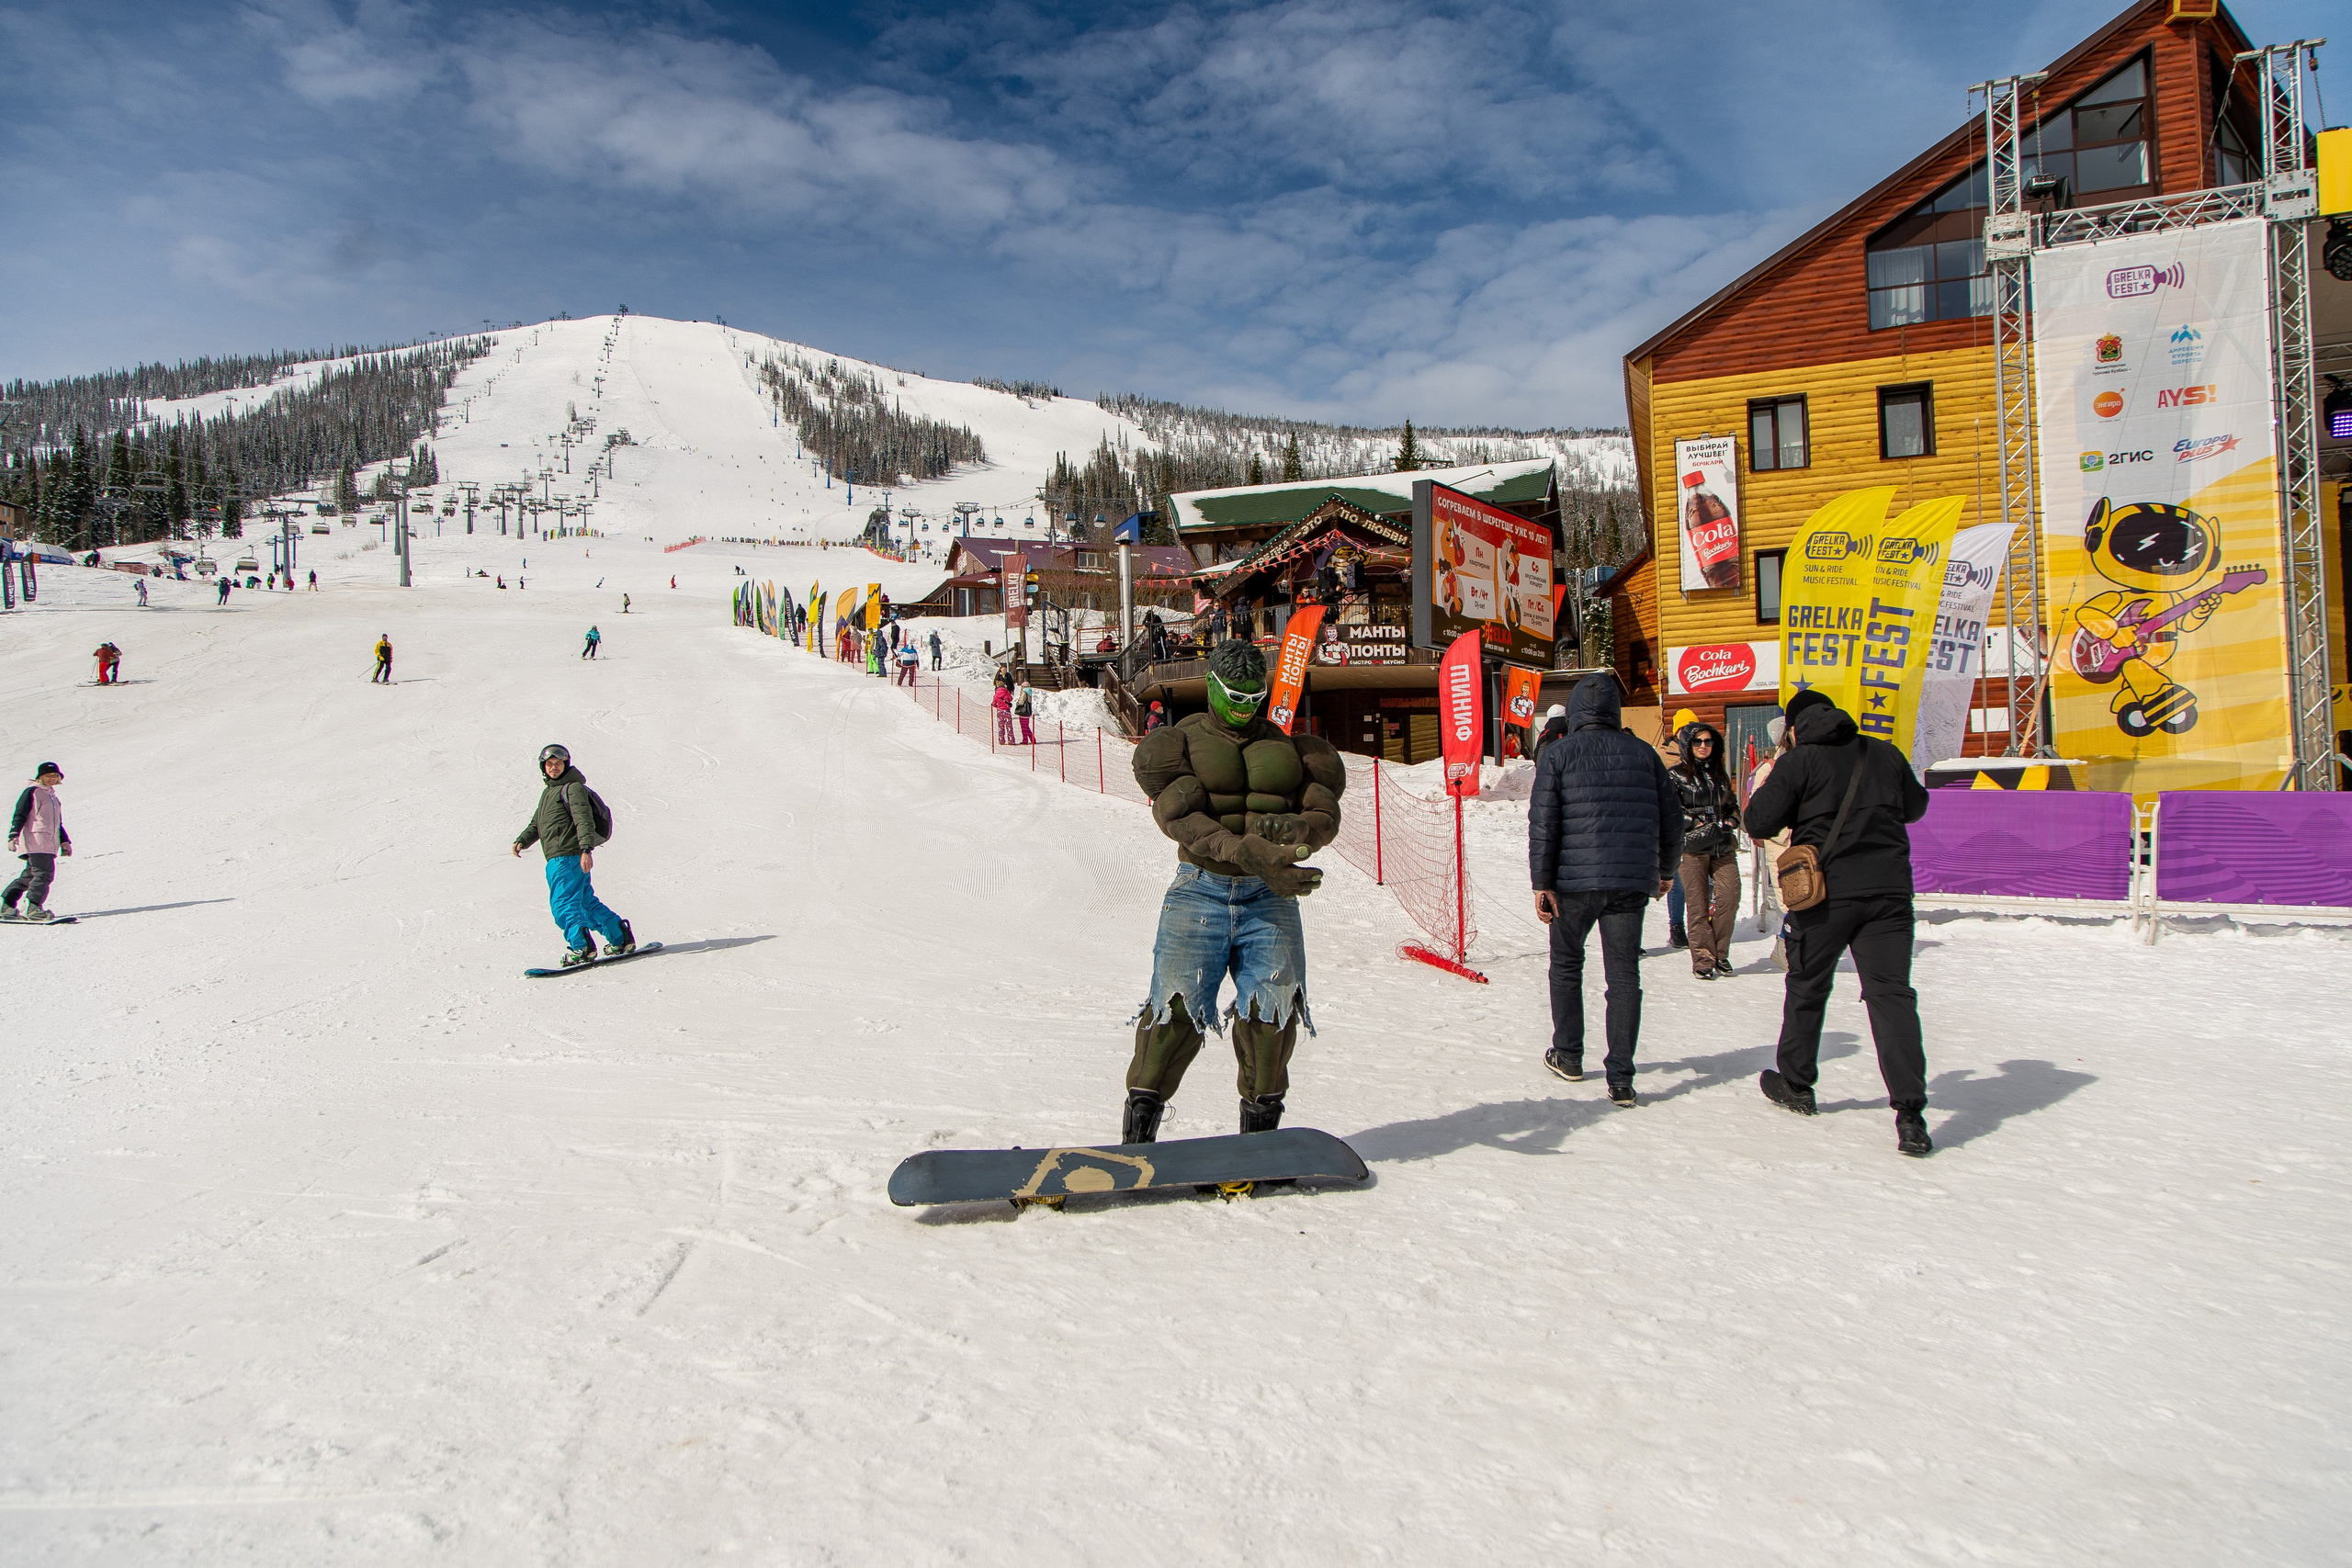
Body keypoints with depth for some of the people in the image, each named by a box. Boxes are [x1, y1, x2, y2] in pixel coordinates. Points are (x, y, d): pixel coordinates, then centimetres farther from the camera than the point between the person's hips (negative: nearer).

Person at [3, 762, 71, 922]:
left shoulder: (53, 796, 26)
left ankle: (5, 904, 13)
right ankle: (32, 908, -19)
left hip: (48, 845, 8)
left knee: (29, 876, 8)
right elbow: (19, 815, -7)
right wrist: (13, 835, -18)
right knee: (44, 874, -17)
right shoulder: (32, 792, 1)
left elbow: (58, 823, 31)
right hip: (35, 841, -8)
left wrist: (65, 841, 24)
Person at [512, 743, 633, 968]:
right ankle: (621, 939, 14)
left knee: (563, 904, -14)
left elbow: (584, 820, -17)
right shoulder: (548, 792, 23)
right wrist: (521, 840, 12)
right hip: (558, 859, 10)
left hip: (567, 856, -10)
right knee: (587, 902, 12)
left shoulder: (573, 788, -6)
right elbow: (536, 824, 30)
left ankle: (582, 947, -19)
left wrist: (585, 849, -27)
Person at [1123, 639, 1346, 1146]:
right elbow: (1179, 816, -7)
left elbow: (1325, 817, 8)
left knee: (1273, 1000, -11)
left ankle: (1260, 1126, 8)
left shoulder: (1290, 747, 18)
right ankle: (1139, 1128, 2)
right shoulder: (1182, 741, 9)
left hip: (1271, 894, 2)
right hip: (1201, 887, -2)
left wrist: (1296, 829, -17)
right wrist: (1247, 851, -21)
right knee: (1178, 1002, -11)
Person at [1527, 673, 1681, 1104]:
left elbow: (1542, 823, -7)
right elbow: (1671, 818, 12)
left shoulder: (1559, 752, -2)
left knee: (1567, 966, 17)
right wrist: (1666, 870, 26)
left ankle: (1568, 1057, 26)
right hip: (1632, 881, 2)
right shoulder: (1643, 753, 7)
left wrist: (1541, 882, -4)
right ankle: (1621, 1078, -1)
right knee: (1624, 975, 4)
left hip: (1575, 880, -2)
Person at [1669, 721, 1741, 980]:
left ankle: (1720, 955, 6)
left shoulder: (1719, 775, 19)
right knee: (1698, 905, -5)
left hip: (1723, 847, 4)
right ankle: (1704, 960, 3)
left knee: (1730, 896, -8)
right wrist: (1696, 824, -10)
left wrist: (1729, 822, 9)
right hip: (1692, 847, -4)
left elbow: (1732, 805, 29)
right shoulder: (1676, 774, 3)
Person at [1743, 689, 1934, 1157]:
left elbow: (1758, 823, -9)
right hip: (1889, 889, 2)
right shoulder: (1885, 754, 8)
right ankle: (1910, 1110, -13)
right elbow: (1916, 806, 24)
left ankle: (1795, 1084, 29)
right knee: (1891, 992, -1)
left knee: (1807, 988, 15)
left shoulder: (1798, 761, -3)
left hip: (1828, 890, -2)